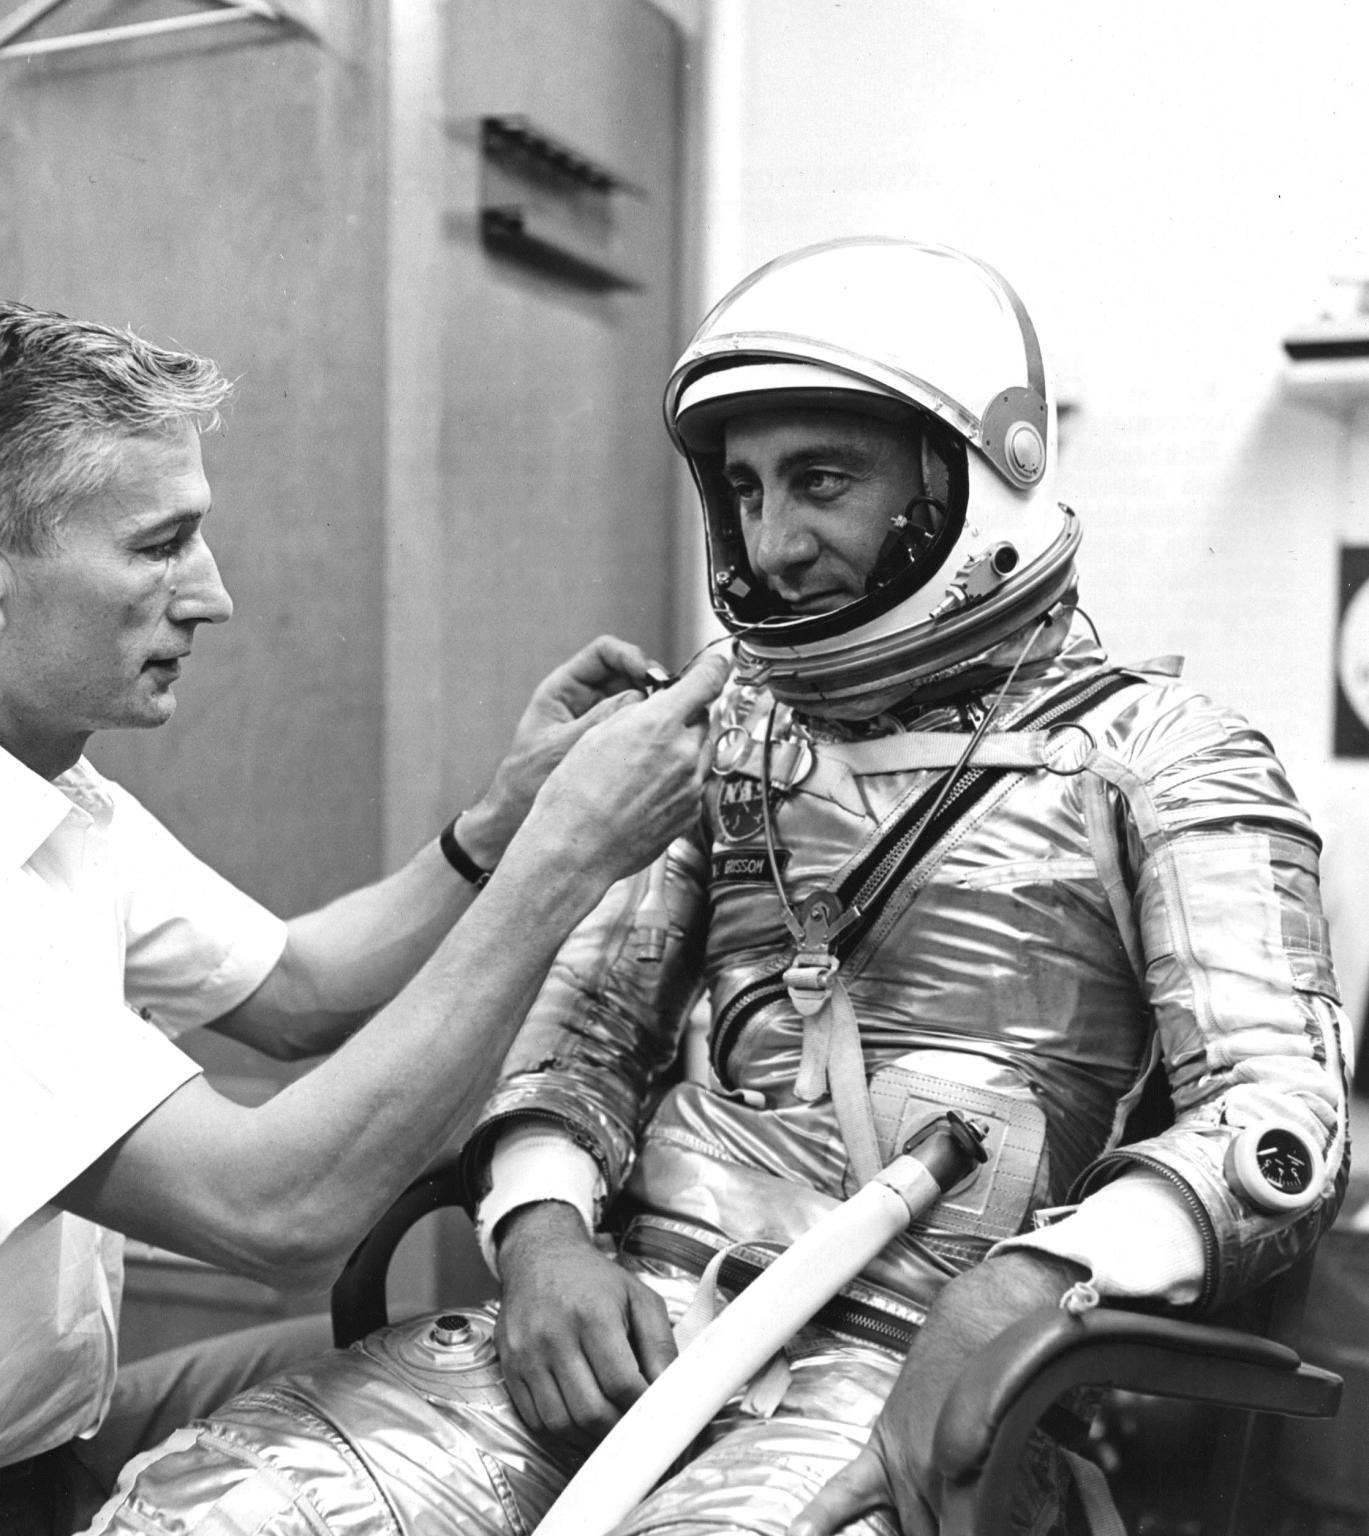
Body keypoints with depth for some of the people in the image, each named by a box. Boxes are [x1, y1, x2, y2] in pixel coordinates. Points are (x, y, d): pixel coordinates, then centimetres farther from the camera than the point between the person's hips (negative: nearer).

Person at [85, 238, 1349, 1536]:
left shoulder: (1154, 753, 3)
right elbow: (583, 1018, 16)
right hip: (646, 1308, 4)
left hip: (913, 1366, -3)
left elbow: (1281, 1115, -6)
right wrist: (541, 1225, -5)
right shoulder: (728, 735, 18)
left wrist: (1021, 1285, -23)